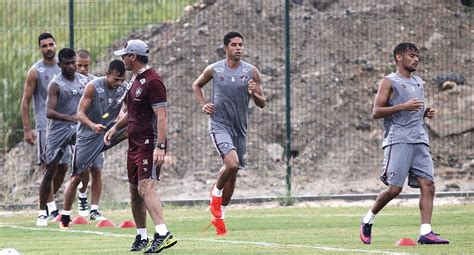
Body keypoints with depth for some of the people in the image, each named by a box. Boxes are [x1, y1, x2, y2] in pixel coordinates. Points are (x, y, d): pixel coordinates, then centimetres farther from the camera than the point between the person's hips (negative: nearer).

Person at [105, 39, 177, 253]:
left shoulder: (152, 81, -14)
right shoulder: (134, 79, 16)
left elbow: (162, 117, -20)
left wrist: (160, 147, -27)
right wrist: (115, 128, 18)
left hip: (150, 145, -10)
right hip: (134, 144, 10)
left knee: (146, 188, -21)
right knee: (135, 191, 12)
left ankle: (163, 234, -29)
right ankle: (141, 236, 21)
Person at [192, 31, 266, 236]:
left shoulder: (251, 72, 0)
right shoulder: (214, 70, -3)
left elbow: (262, 104, 3)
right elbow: (197, 85, 17)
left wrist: (254, 94, -19)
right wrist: (203, 105, 1)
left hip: (240, 127, 4)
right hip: (219, 124, -4)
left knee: (232, 172, 11)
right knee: (232, 163, -26)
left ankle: (219, 216, 27)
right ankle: (216, 192, 4)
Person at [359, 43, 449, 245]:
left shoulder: (418, 83, 21)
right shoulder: (389, 82, 0)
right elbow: (376, 112, -8)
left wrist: (426, 113, 10)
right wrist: (403, 107, -17)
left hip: (420, 141, 7)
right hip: (398, 141, -7)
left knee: (428, 185, -7)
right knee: (395, 188, -10)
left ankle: (426, 232, -11)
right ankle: (368, 220, 11)